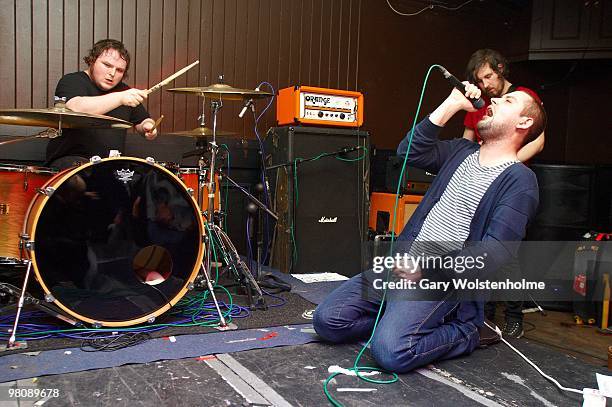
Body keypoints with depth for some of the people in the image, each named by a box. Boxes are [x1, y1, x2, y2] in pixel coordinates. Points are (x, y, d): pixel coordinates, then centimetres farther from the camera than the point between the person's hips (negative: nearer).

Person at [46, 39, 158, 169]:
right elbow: (74, 108, -29)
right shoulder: (72, 81, -6)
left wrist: (148, 126, -2)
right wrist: (120, 98, -38)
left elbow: (143, 120, 24)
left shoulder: (123, 90, 14)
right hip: (70, 159, -6)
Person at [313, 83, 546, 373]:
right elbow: (410, 152, 3)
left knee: (390, 351, -27)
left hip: (444, 278, -6)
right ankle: (397, 320, 10)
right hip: (401, 262, 6)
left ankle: (465, 332, -2)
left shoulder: (520, 180, -3)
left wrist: (428, 266, -20)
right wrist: (451, 105, 2)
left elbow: (495, 252, -13)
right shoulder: (463, 151, 19)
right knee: (326, 320, -7)